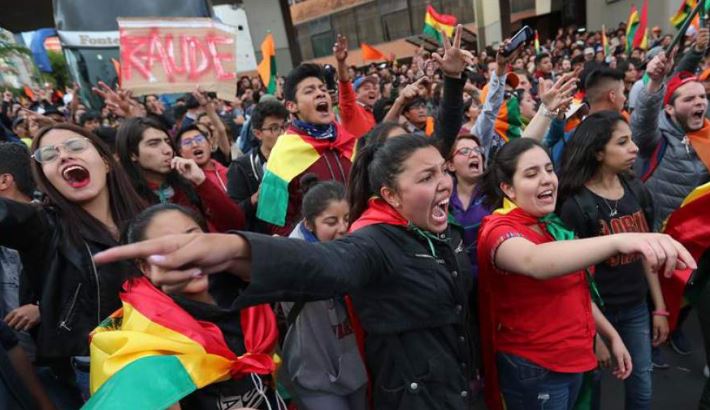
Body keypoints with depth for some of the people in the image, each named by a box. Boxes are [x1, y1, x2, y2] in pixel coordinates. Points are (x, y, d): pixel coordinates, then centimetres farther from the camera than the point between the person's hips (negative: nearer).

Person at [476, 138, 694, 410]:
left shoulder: (552, 225, 5)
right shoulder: (499, 229, -21)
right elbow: (535, 262, -44)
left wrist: (611, 336, 13)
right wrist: (618, 240, -56)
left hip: (574, 360, 7)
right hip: (533, 369, -7)